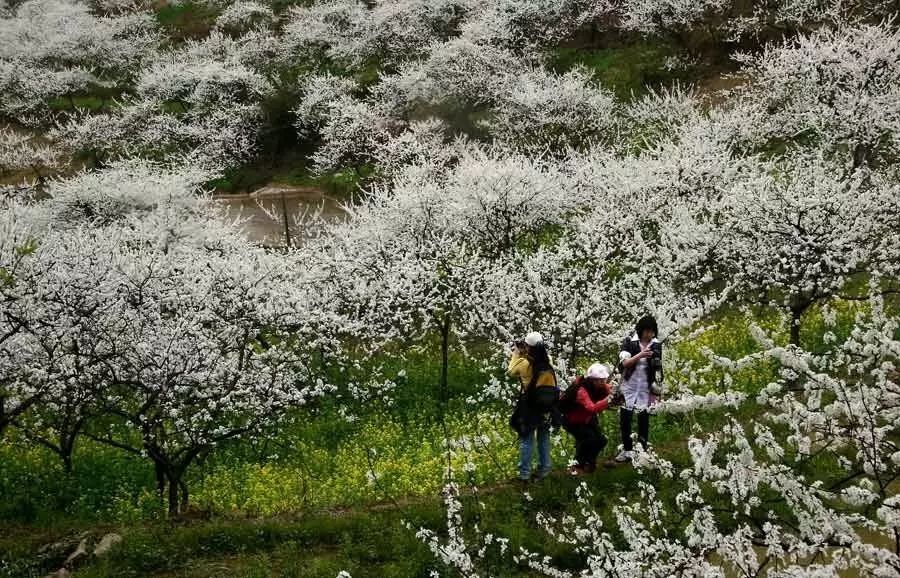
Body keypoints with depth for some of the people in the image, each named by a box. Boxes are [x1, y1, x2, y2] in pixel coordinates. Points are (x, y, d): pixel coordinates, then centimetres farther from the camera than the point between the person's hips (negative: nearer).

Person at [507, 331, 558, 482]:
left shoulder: (524, 364, -18)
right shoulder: (547, 365, -6)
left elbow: (511, 372, -1)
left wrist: (516, 354, 10)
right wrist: (524, 356, 11)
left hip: (529, 409, -4)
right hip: (546, 409, 4)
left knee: (526, 441, 5)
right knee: (544, 440, 17)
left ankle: (524, 473, 5)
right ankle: (544, 470, 24)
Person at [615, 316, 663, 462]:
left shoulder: (656, 345, 0)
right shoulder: (629, 342, -5)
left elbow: (658, 369, 5)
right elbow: (623, 363, -13)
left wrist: (655, 390, 3)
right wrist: (639, 355, -28)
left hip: (646, 388, 0)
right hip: (629, 386, 0)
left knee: (644, 420, 1)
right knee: (625, 419, 2)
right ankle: (627, 450, 13)